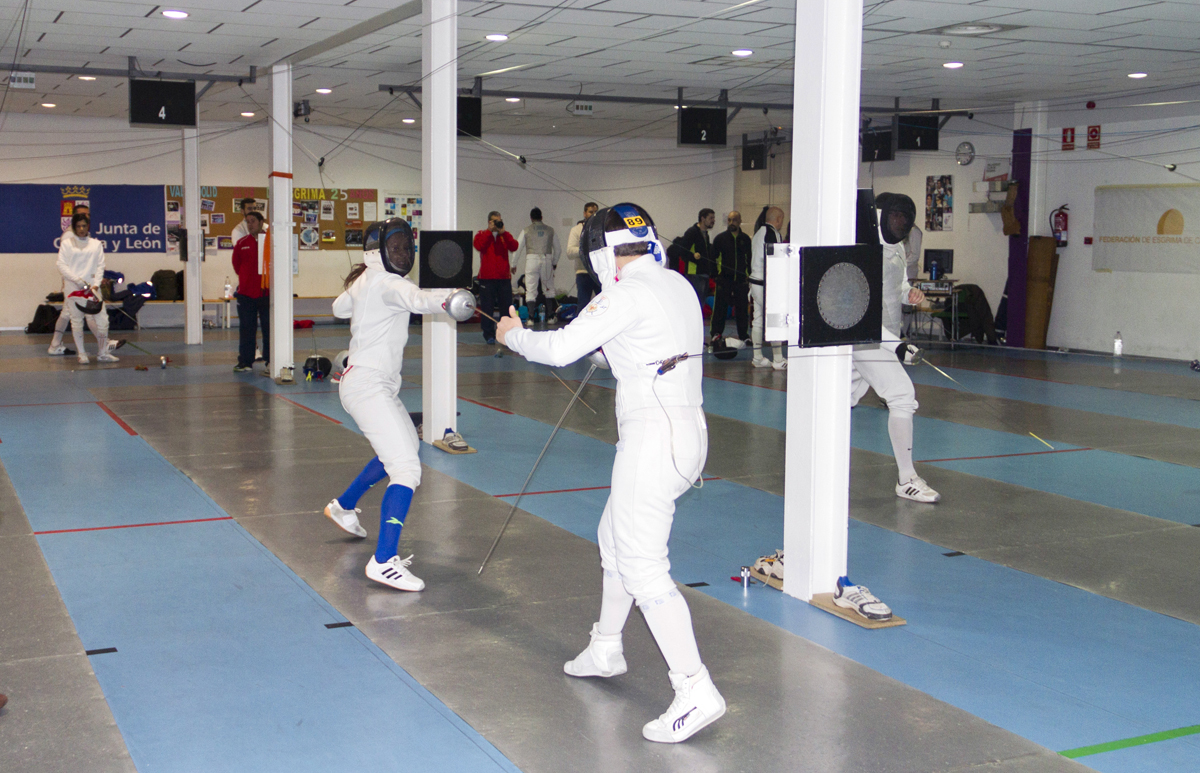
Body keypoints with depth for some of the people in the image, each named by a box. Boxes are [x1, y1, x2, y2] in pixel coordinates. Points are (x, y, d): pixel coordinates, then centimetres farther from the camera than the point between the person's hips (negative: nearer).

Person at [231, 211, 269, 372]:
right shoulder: (242, 243, 6)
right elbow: (237, 265, 18)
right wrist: (247, 278, 14)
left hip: (267, 293, -2)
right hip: (246, 293, 3)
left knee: (269, 329, 2)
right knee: (246, 328, 6)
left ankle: (270, 361, 10)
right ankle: (245, 362, 12)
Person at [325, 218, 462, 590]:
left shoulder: (363, 281, 11)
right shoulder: (385, 282, -17)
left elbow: (339, 307, 32)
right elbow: (416, 299, -41)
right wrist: (447, 298, -59)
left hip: (378, 384, 10)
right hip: (367, 387, -10)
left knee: (405, 447, 30)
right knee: (406, 469, -20)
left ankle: (344, 507, 45)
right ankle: (384, 561, -26)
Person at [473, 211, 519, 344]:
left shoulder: (505, 235, 12)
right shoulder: (482, 234, 7)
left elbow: (514, 247, -6)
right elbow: (479, 246, -15)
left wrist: (503, 232, -11)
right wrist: (490, 231, -11)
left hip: (504, 278, 2)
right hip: (487, 277, -2)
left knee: (507, 307, 2)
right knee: (487, 307, -2)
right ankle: (489, 335, 5)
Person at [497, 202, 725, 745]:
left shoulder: (629, 292, -13)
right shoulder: (676, 284, 13)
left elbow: (560, 349, -11)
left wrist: (512, 336, 5)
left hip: (653, 437, -9)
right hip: (687, 430, 9)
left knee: (643, 568, -6)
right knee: (614, 537, 25)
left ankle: (695, 692, -10)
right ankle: (605, 649, 40)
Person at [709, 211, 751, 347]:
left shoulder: (745, 239, 10)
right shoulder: (720, 238, 3)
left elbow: (750, 259, 16)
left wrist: (750, 276, 9)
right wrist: (714, 275, -5)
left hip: (741, 279, 2)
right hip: (724, 278, -2)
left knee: (742, 307, 5)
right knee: (720, 306, -4)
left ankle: (744, 335, 12)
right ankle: (717, 334, 2)